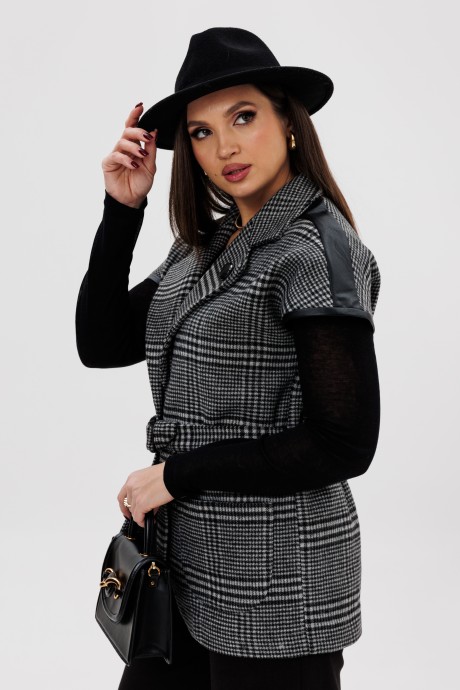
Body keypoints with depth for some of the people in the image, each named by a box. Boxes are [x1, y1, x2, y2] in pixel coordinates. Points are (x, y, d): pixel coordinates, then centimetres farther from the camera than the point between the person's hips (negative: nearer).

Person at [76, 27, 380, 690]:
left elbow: (346, 445, -21)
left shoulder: (314, 250, -16)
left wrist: (175, 474, -15)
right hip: (192, 560, 8)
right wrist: (123, 209, -4)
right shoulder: (206, 244, 8)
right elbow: (101, 343, 4)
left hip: (275, 577, -7)